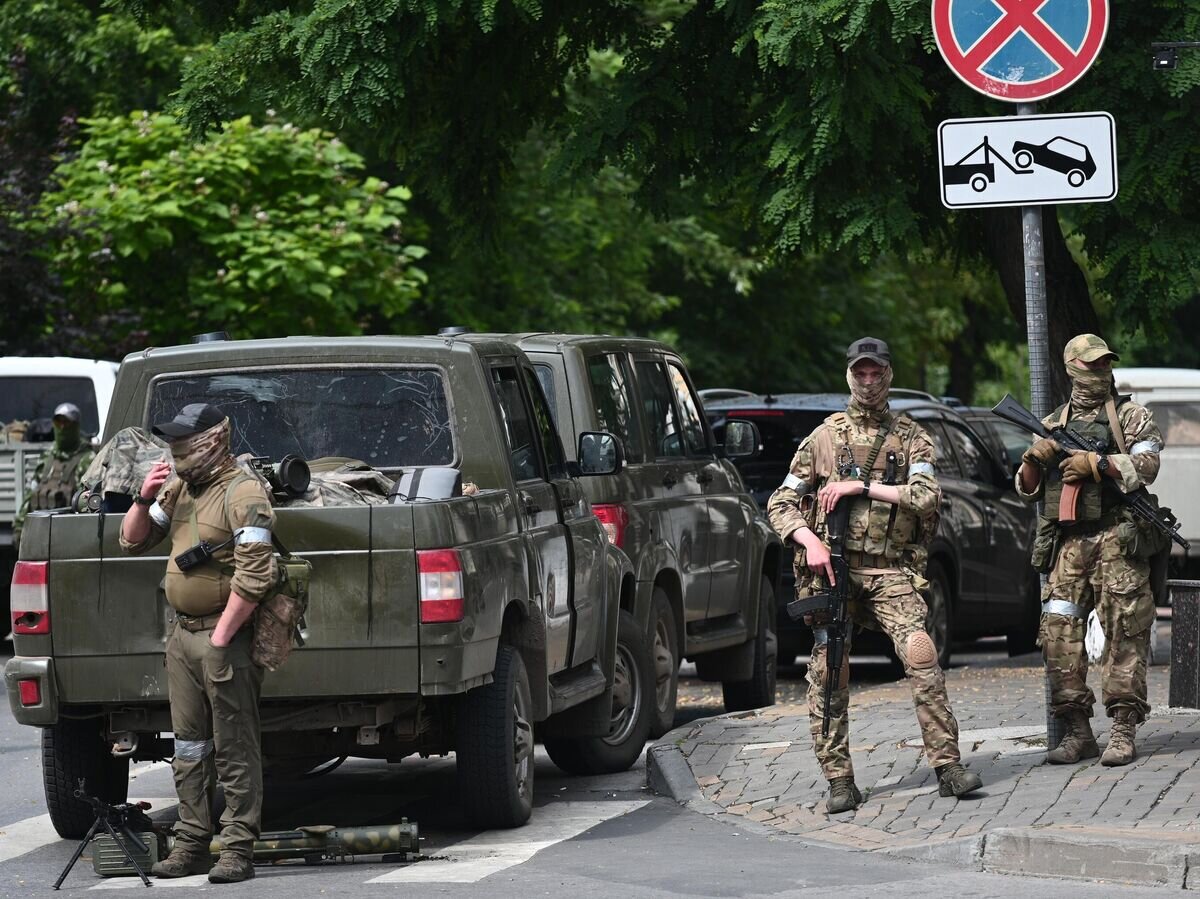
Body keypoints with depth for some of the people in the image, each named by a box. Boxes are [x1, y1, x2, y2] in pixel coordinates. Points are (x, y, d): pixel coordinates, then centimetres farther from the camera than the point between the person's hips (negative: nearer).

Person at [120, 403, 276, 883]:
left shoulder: (242, 493, -14)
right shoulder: (179, 489, 13)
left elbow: (256, 576, -21)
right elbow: (132, 541, 21)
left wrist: (221, 637, -20)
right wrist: (144, 499, 0)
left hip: (224, 637, -9)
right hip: (182, 633, 9)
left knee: (234, 751, -4)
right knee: (188, 748, 12)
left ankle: (238, 850, -2)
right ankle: (192, 843, 18)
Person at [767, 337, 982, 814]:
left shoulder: (910, 436, 11)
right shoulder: (823, 438, 13)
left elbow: (926, 497, -5)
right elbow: (781, 504, 12)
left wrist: (862, 486, -10)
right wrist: (810, 541, -7)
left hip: (890, 572, -1)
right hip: (833, 566, 1)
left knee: (921, 656, -18)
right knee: (828, 674, -3)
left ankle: (947, 766, -17)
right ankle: (839, 782, 3)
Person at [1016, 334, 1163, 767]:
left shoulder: (1130, 415, 9)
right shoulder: (1053, 424, 19)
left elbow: (1145, 466, -6)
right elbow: (1026, 489, 19)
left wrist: (1095, 464, -13)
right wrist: (1033, 460, -1)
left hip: (1117, 538, -4)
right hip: (1070, 541, 4)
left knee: (1124, 632, -7)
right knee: (1058, 631, -5)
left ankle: (1123, 731, -7)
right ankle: (1077, 731, 0)